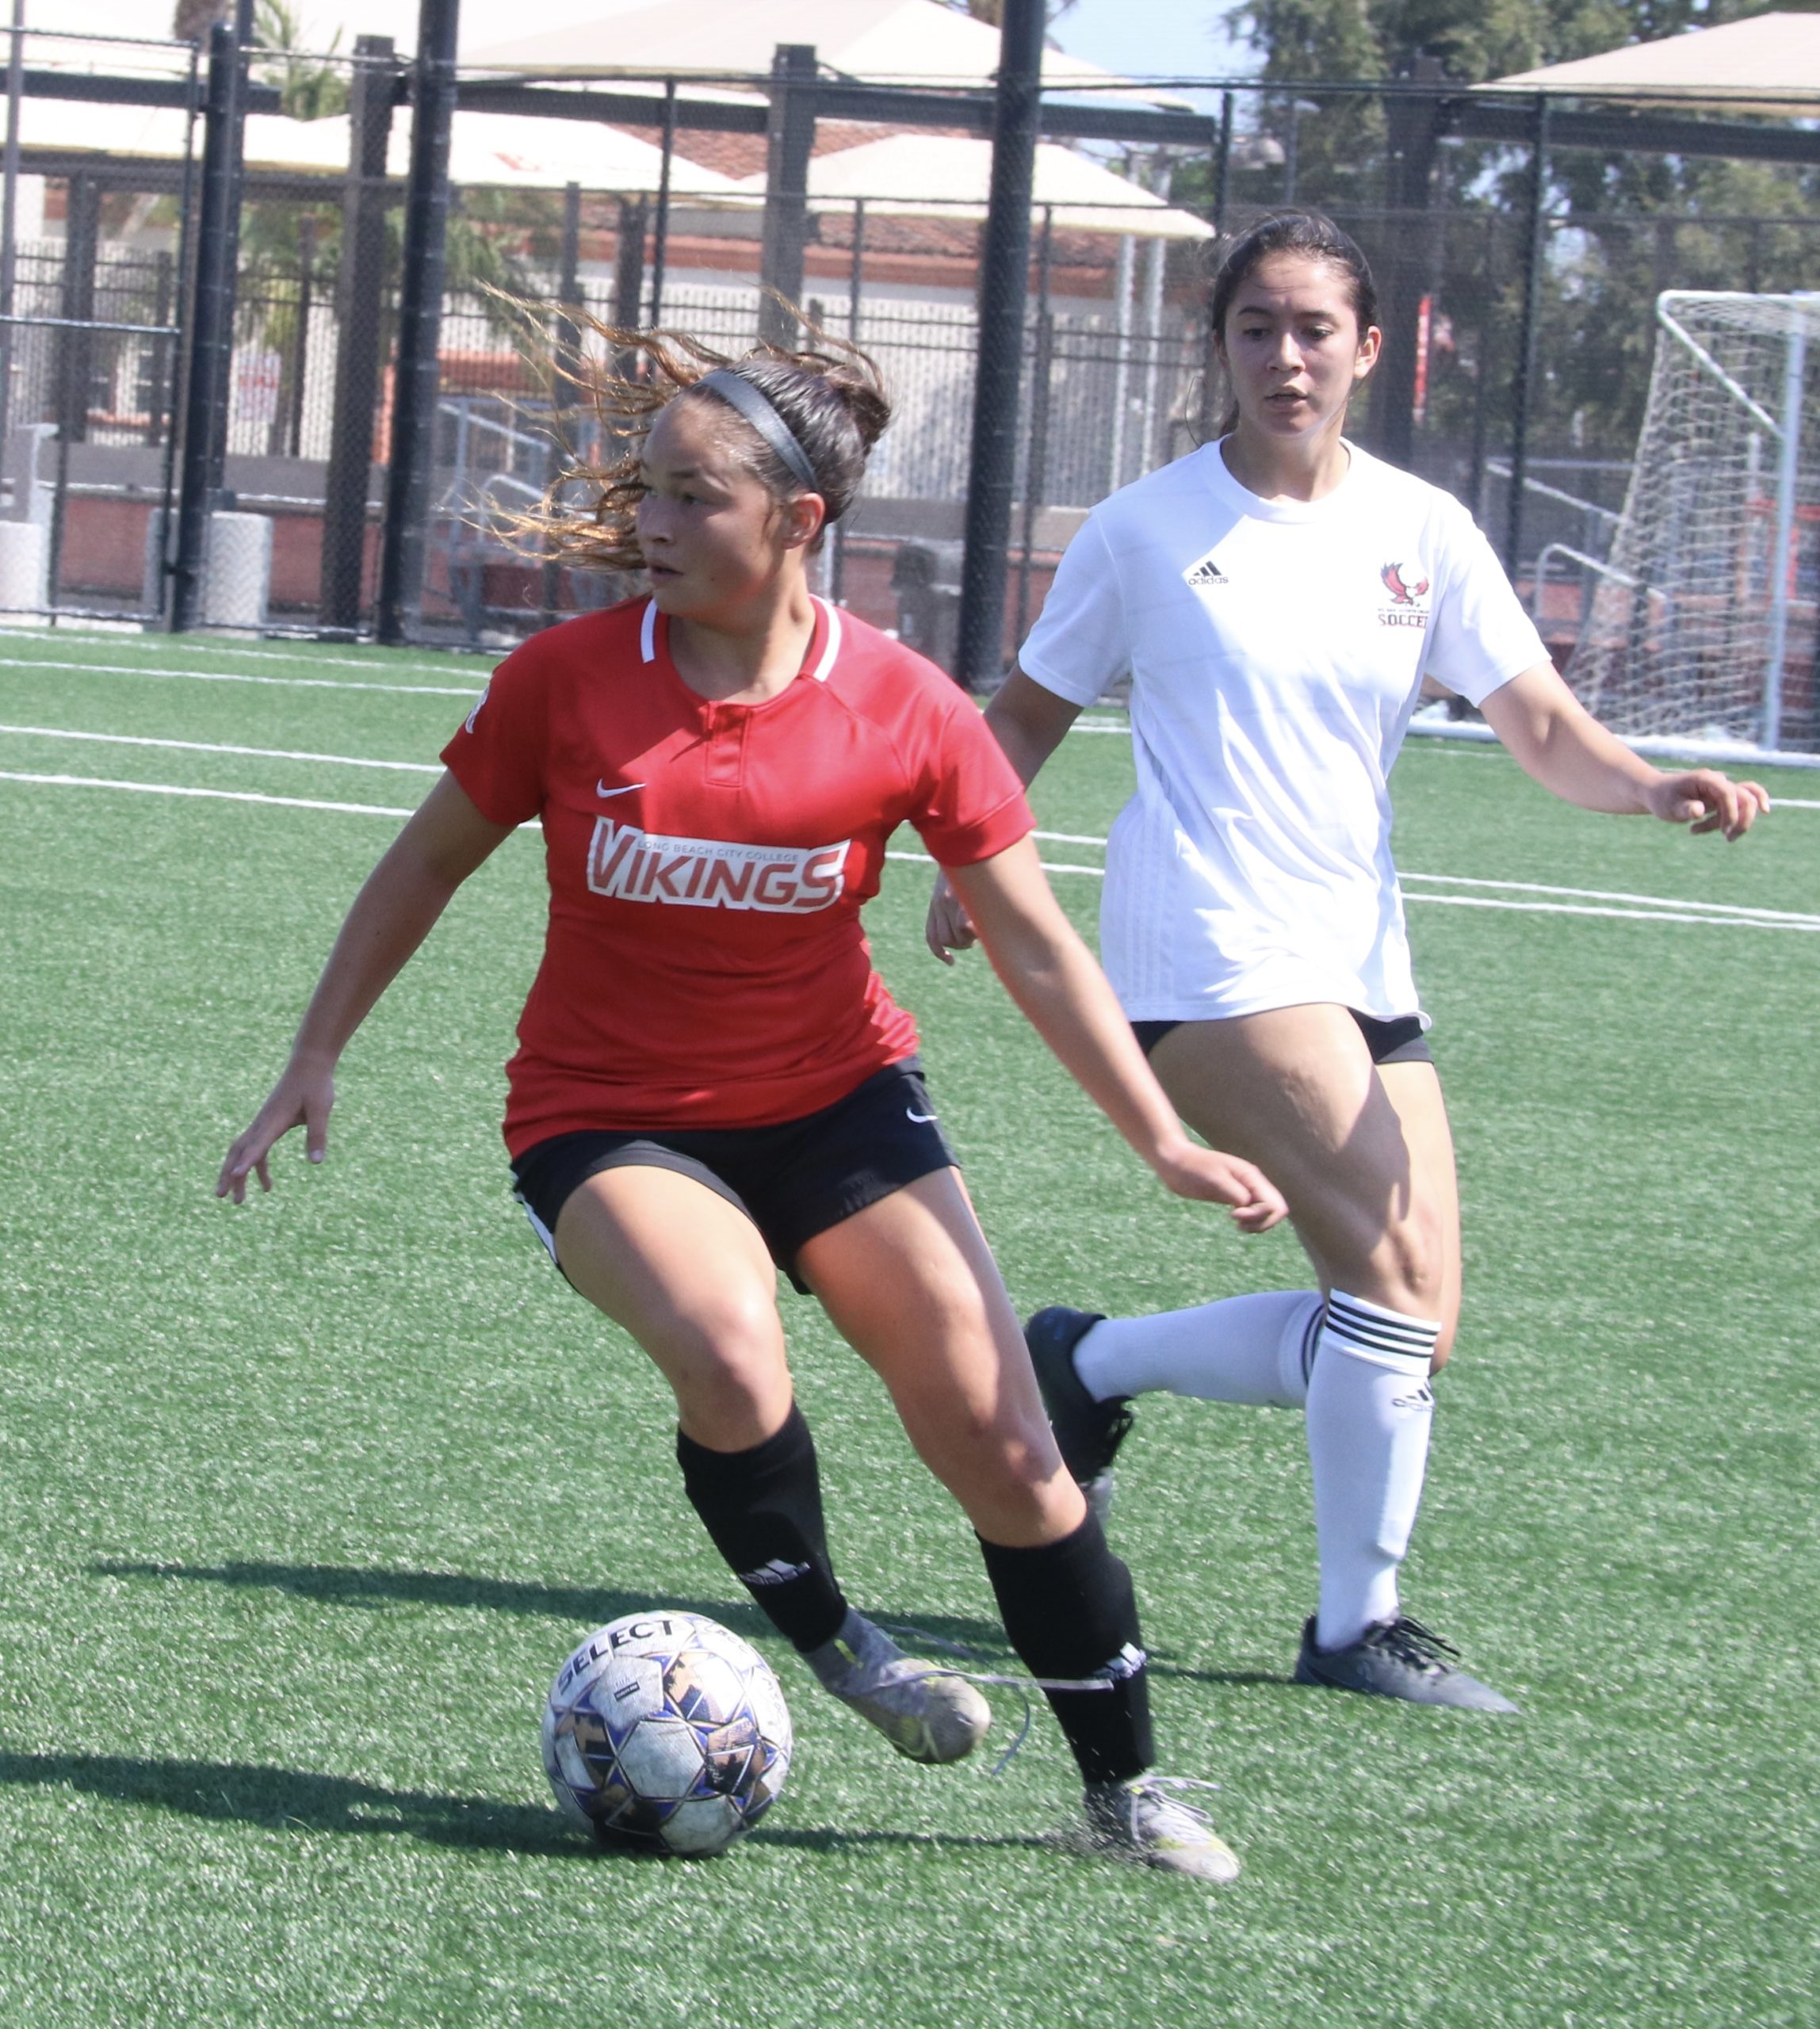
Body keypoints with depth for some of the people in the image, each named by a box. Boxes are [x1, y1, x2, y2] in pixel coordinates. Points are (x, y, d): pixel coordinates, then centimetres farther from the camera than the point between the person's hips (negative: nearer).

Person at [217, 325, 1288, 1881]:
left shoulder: (906, 712, -12)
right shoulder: (567, 682, -14)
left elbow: (1037, 949, -4)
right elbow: (430, 862, 2)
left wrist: (1163, 1140, -8)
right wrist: (317, 1059, 3)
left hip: (836, 1097, 2)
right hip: (605, 1116, -2)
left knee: (998, 1438, -4)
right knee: (728, 1347, -32)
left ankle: (1127, 1784, 12)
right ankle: (823, 1635, -6)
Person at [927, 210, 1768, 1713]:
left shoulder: (1421, 532, 6)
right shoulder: (1147, 531, -2)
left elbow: (1541, 726, 0)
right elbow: (1031, 712, 9)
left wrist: (1654, 788, -18)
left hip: (1363, 965, 6)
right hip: (1211, 957, -6)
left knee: (1403, 1331, 1)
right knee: (1400, 1273, -19)